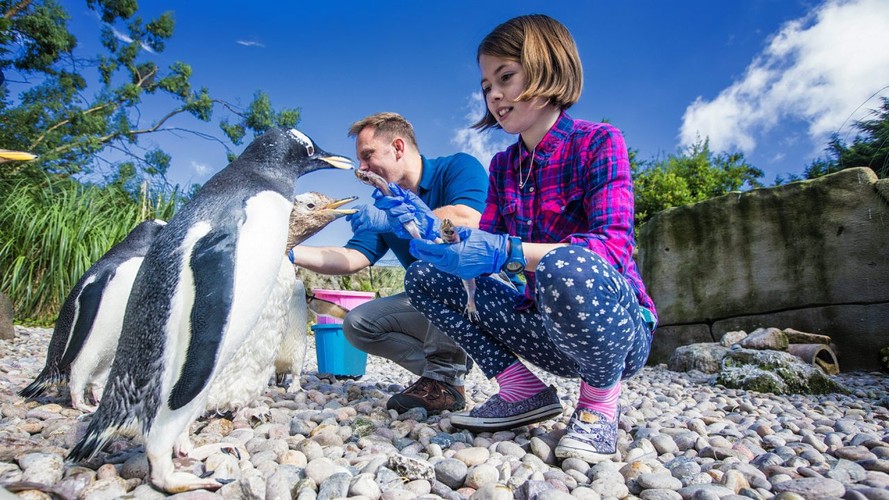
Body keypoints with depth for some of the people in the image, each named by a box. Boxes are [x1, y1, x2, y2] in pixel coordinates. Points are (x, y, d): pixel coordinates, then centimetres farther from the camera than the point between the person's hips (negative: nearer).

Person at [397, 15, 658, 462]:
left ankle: (600, 402, -9)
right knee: (424, 276, 2)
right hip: (549, 328, 6)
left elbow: (613, 248, -25)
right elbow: (484, 248, 2)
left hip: (617, 328, -6)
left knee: (567, 268, -40)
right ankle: (524, 393, 1)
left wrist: (506, 252, -38)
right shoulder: (502, 165, 7)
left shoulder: (598, 142, -11)